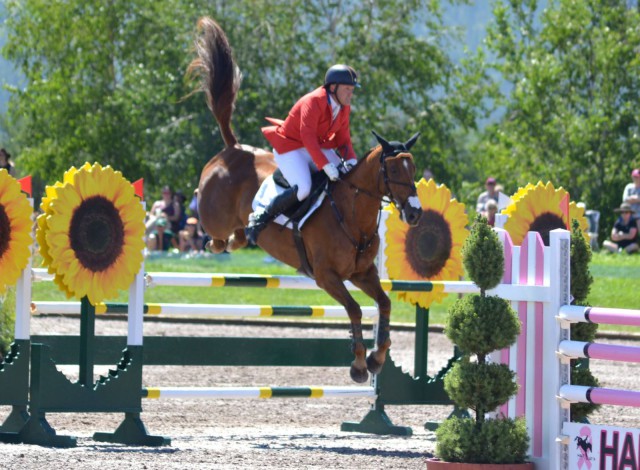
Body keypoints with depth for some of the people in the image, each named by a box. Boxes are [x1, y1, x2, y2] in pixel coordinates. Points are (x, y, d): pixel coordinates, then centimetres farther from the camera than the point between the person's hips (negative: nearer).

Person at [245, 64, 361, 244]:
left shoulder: (344, 108, 2)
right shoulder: (313, 102, -24)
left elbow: (343, 138, 5)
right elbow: (308, 136, -33)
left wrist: (351, 160, -16)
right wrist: (325, 165, -40)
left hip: (318, 148, 8)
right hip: (290, 147, -8)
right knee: (302, 189, -31)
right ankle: (260, 219, -15)